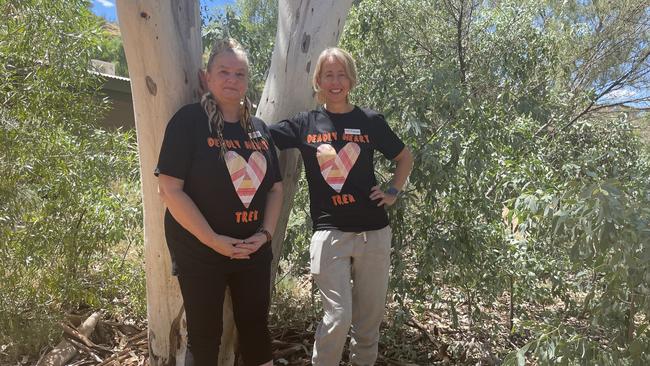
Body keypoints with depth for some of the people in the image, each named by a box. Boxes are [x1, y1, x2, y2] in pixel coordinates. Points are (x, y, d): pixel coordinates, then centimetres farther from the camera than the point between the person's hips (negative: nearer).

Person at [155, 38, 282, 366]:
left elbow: (275, 187, 11)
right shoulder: (189, 120, -9)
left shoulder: (259, 128, 8)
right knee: (205, 336, 8)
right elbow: (169, 189, -16)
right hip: (199, 253, -4)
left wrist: (265, 233, -4)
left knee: (256, 329, 14)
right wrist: (214, 240, -19)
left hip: (254, 251, 5)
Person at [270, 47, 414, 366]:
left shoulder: (370, 121, 5)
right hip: (329, 232, -2)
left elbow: (405, 158, 17)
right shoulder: (305, 124, 4)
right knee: (338, 317, -8)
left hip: (373, 231, 2)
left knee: (370, 317, 10)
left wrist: (393, 191, 6)